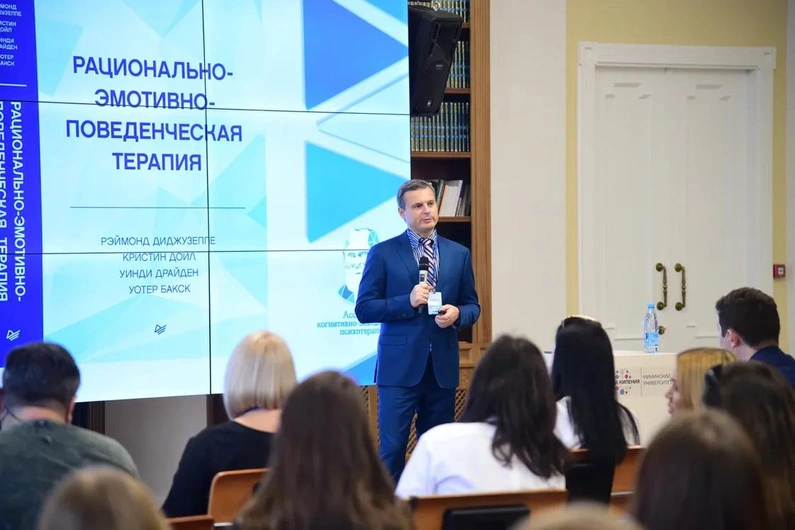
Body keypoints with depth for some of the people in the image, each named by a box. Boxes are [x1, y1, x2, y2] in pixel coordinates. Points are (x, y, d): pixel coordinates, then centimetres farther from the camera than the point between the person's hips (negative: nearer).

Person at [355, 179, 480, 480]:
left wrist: (457, 314, -9)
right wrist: (408, 301, -17)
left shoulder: (459, 254, 11)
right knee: (392, 448, -6)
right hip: (399, 367, -3)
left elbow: (472, 306, 15)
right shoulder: (383, 253, 0)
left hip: (442, 368, 4)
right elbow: (364, 309, -3)